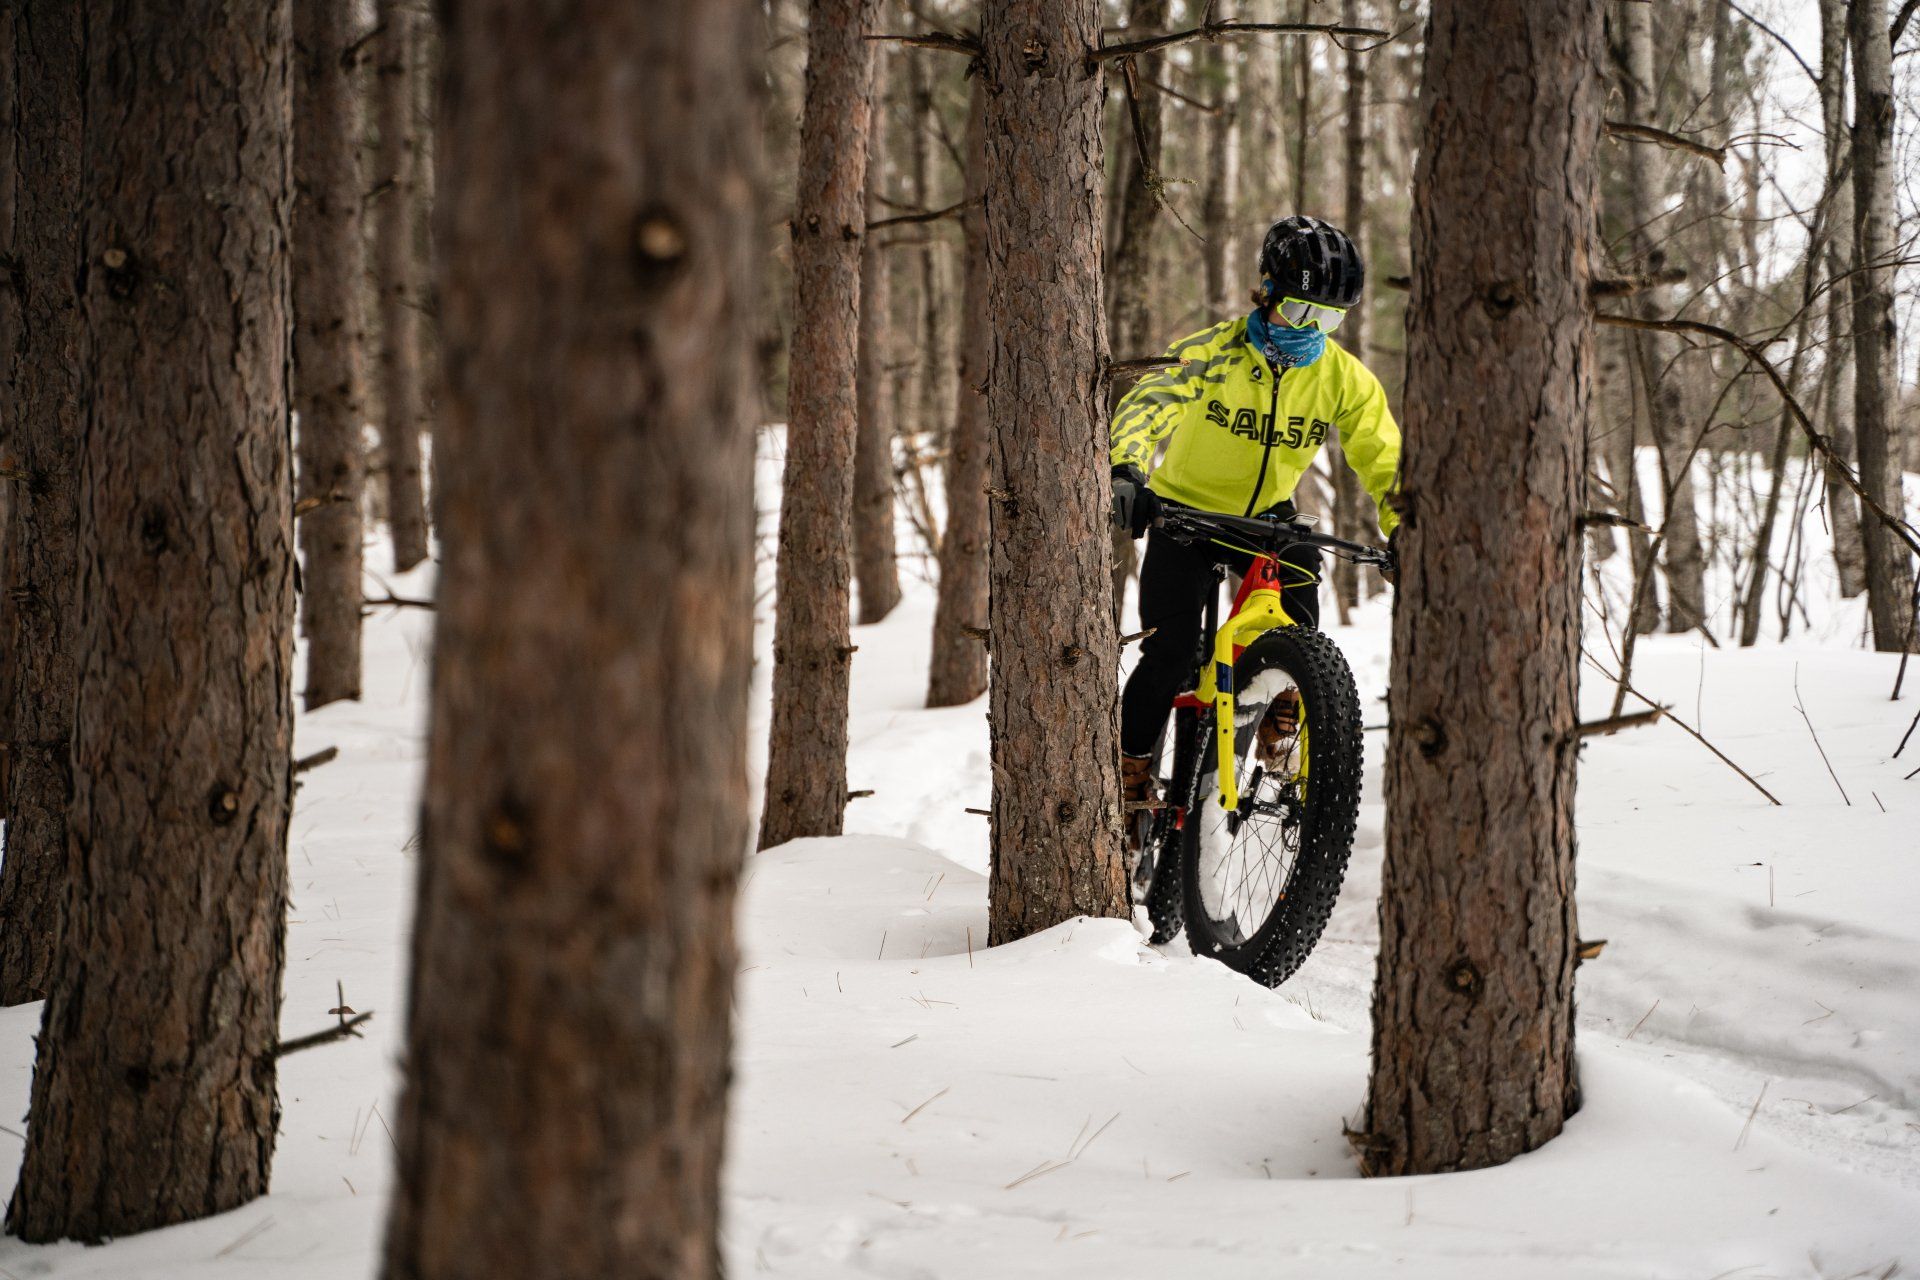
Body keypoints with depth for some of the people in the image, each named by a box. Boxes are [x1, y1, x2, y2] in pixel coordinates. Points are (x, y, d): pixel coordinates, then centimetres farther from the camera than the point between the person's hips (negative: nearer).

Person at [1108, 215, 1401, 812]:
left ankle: (1283, 717, -7)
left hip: (1265, 514, 3)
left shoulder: (1345, 377, -11)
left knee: (1299, 575, -28)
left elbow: (1384, 458, -8)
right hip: (1185, 509, -3)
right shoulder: (1213, 352, -21)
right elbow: (1147, 403, -34)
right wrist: (1128, 471, -54)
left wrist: (1405, 532, -24)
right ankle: (1133, 765, 7)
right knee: (1170, 651, -14)